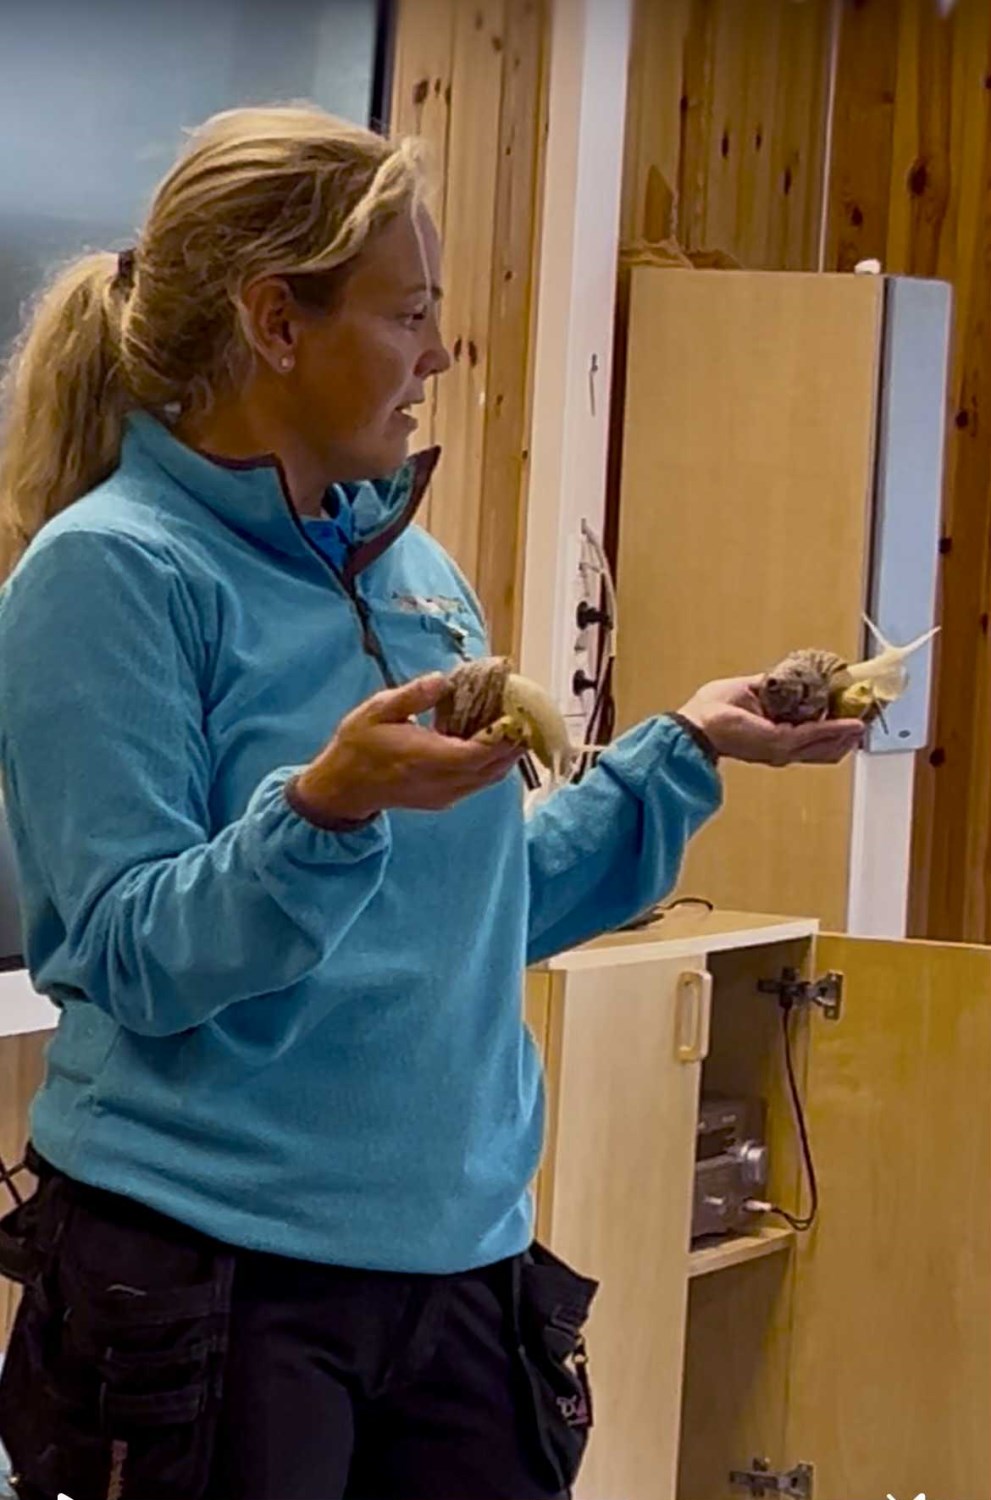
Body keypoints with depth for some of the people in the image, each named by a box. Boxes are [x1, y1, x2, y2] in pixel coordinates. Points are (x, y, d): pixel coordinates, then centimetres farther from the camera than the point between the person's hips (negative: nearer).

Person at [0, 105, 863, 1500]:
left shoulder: (421, 571, 9)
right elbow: (137, 962, -17)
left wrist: (686, 750, 9)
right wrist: (328, 809, -31)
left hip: (461, 1247, 7)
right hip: (205, 1273, -6)